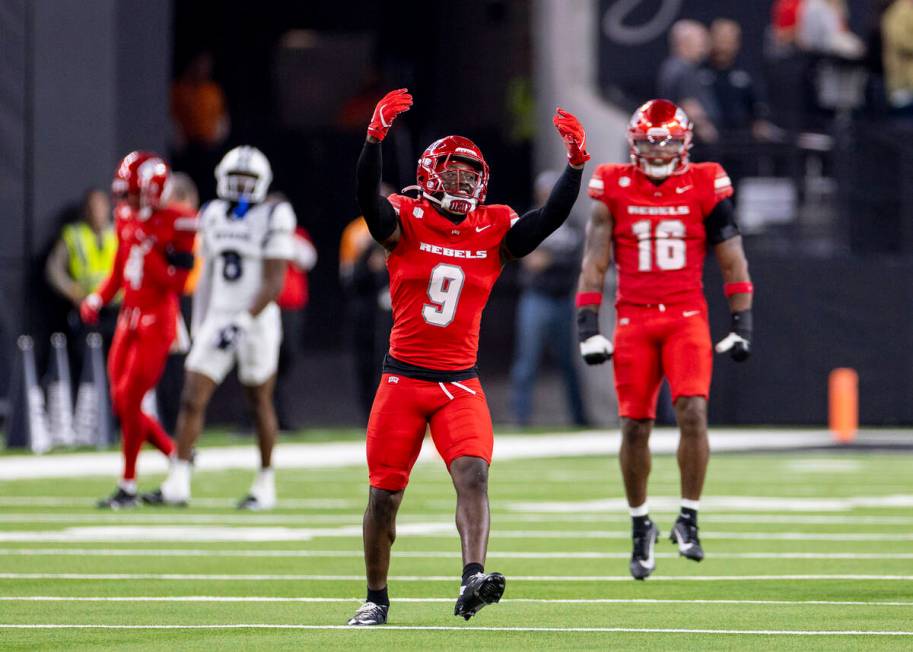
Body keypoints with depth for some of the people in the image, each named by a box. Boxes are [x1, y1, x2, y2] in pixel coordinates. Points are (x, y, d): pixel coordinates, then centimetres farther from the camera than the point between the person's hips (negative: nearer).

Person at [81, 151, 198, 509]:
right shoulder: (126, 218, 9)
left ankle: (128, 487, 1)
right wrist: (97, 299, 6)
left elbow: (175, 284, -15)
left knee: (129, 401, -9)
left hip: (157, 322, -8)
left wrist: (148, 251, -23)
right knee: (121, 403, 7)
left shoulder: (176, 224, -13)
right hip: (129, 319, 8)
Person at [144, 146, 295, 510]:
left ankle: (265, 486, 20)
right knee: (192, 399, -5)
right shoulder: (213, 216, 8)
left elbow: (273, 283, -15)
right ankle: (177, 485, -5)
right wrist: (199, 325, 15)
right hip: (218, 318, 5)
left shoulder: (272, 218, -10)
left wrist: (244, 321, -23)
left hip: (257, 321, -5)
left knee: (260, 402, 7)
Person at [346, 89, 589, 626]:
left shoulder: (494, 230, 4)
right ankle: (376, 598, 20)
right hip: (404, 377, -1)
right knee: (384, 493, 5)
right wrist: (376, 138, -37)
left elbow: (551, 218, -4)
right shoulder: (407, 222, -4)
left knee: (473, 474, -22)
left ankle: (473, 578, -32)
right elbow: (369, 198, -22)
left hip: (460, 384, 1)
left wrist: (577, 164, -16)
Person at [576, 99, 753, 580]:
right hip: (633, 320, 1)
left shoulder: (705, 187, 2)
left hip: (686, 317, -1)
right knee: (634, 427, 2)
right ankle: (640, 526, 22)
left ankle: (688, 518, -4)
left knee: (692, 413, -18)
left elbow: (732, 260, 7)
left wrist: (742, 323, 2)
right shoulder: (614, 189, 2)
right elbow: (594, 262, 4)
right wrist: (587, 327, -3)